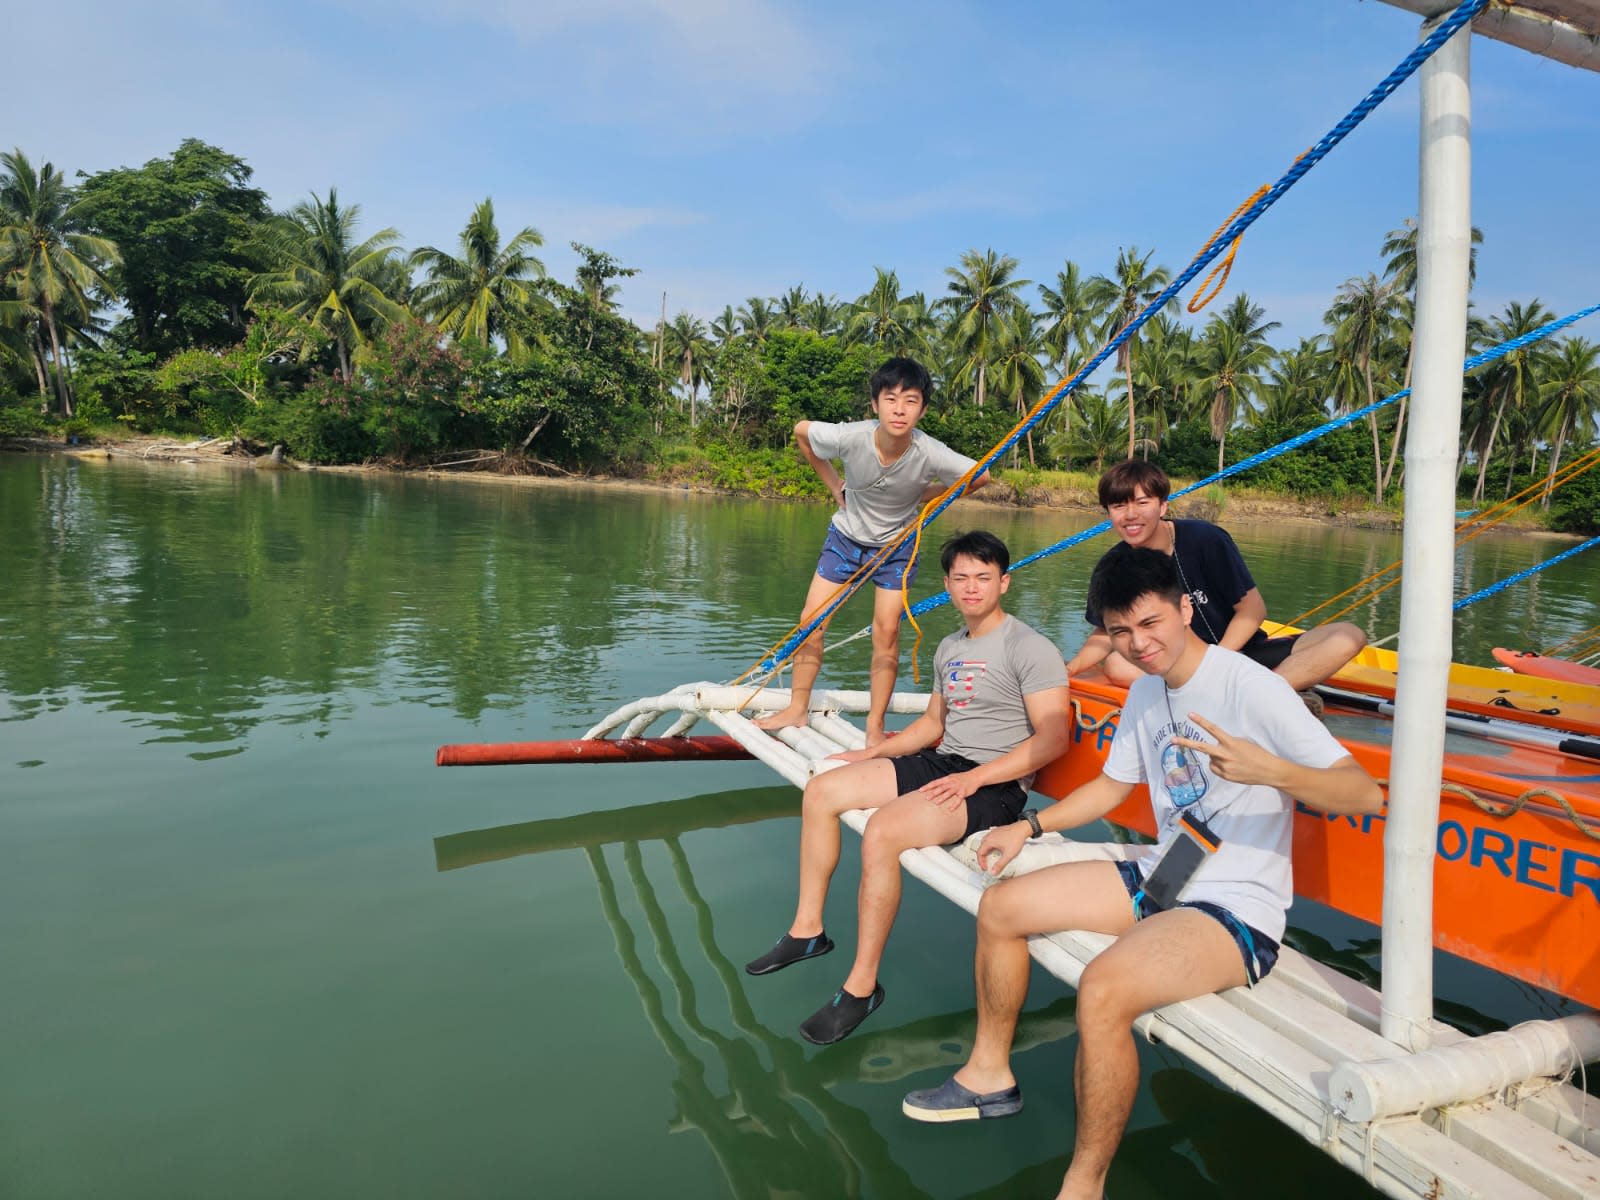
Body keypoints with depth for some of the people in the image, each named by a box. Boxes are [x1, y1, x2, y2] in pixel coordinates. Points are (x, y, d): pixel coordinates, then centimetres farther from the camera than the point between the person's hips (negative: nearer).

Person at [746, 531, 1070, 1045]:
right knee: (821, 791, -2)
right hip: (940, 763, 9)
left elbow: (1053, 738, -17)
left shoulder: (1031, 649, -11)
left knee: (882, 832, -31)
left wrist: (974, 777, -21)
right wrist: (874, 752, 13)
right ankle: (808, 929, 9)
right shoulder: (950, 647, 15)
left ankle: (862, 985, -15)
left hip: (994, 785, -9)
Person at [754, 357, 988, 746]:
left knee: (886, 632, -5)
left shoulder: (930, 454, -30)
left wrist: (924, 496, -10)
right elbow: (801, 431, -7)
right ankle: (796, 710, 14)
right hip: (846, 535, 1)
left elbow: (981, 476, -10)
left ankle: (874, 728, 8)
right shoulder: (850, 437, -29)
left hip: (896, 545, -1)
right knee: (811, 621, -2)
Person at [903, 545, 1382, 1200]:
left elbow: (1365, 792, -23)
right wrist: (1029, 827, 8)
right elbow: (1113, 784, 19)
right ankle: (990, 1074, 26)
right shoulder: (1146, 690, 6)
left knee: (1103, 989, -33)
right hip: (1158, 880, 9)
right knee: (1000, 908, 6)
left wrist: (1268, 770, -41)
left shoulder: (1250, 686, -19)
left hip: (1236, 912, -8)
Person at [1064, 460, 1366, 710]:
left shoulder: (1205, 539, -14)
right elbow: (1105, 635, 3)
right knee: (1115, 665, -32)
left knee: (1348, 636, -21)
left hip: (1240, 652, -1)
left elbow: (1253, 608, -10)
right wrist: (1067, 671, -16)